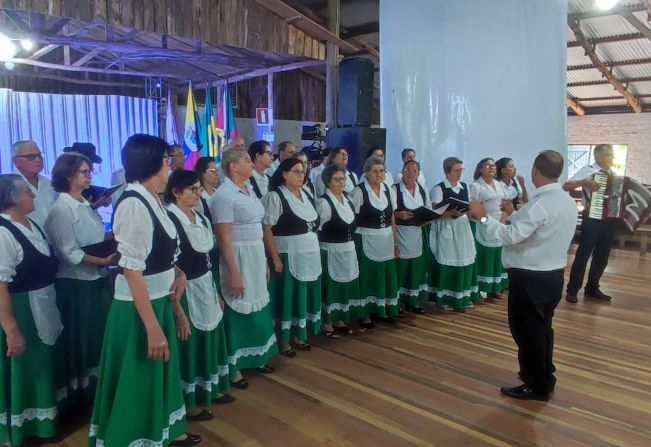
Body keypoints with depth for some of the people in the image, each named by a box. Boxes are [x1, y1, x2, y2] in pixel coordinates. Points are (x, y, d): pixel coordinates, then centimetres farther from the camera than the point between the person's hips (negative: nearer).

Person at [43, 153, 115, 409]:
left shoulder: (85, 205, 9)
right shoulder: (61, 209, -14)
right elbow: (69, 253, -20)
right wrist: (102, 260, -25)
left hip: (97, 279, 8)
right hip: (76, 284, -8)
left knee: (98, 335, 17)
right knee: (79, 339, 7)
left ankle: (92, 383, 34)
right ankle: (77, 390, 25)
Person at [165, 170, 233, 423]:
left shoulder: (201, 218, 7)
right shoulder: (169, 219, -19)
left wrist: (215, 290, 16)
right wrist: (177, 308, -22)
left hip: (205, 286, 8)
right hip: (185, 291, -8)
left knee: (210, 340, 19)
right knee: (189, 345, 6)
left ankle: (211, 389, 38)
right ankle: (188, 402, 23)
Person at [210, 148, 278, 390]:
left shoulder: (249, 190, 9)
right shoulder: (224, 195, -16)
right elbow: (224, 238, -18)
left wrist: (264, 261, 14)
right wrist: (234, 274, -20)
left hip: (256, 256, 8)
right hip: (238, 258, -8)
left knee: (257, 307, 17)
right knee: (238, 311, 3)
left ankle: (255, 356, 35)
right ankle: (233, 367, 19)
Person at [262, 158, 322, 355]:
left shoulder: (305, 194, 11)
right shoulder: (275, 196, -10)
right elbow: (266, 228, -14)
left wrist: (316, 251, 13)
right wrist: (275, 258, -18)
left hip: (310, 254, 7)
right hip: (288, 256, -7)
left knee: (304, 295, 13)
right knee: (287, 297, 2)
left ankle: (298, 335, 28)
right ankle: (283, 340, 16)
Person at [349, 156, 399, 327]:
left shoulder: (388, 190, 5)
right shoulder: (359, 191, -10)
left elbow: (392, 219, 10)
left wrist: (395, 242, 10)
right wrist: (353, 243, -11)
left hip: (386, 241, 5)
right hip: (366, 241, -5)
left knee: (385, 276, 12)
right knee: (367, 276, 5)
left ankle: (382, 309, 29)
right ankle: (365, 313, 19)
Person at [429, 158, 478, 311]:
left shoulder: (465, 186, 11)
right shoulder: (438, 189, -8)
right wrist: (453, 213, -27)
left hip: (463, 229, 6)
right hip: (447, 231, -6)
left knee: (465, 262, 7)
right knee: (448, 263, -3)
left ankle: (463, 297, 20)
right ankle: (445, 299, 9)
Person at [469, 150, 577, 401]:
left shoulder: (540, 203, -22)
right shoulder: (567, 201, 6)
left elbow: (511, 236, -25)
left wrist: (483, 217, -17)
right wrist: (514, 213, 21)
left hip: (530, 278, -9)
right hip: (553, 274, 9)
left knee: (527, 330, 5)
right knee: (542, 327, 22)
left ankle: (536, 387, 18)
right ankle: (544, 378, 37)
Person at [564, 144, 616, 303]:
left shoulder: (613, 174, 13)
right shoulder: (588, 170, -6)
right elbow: (566, 186, -14)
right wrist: (584, 182, -27)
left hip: (610, 220, 6)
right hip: (592, 220, -6)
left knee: (602, 257, 12)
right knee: (582, 255, -1)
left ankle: (592, 288, 25)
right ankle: (572, 289, 6)